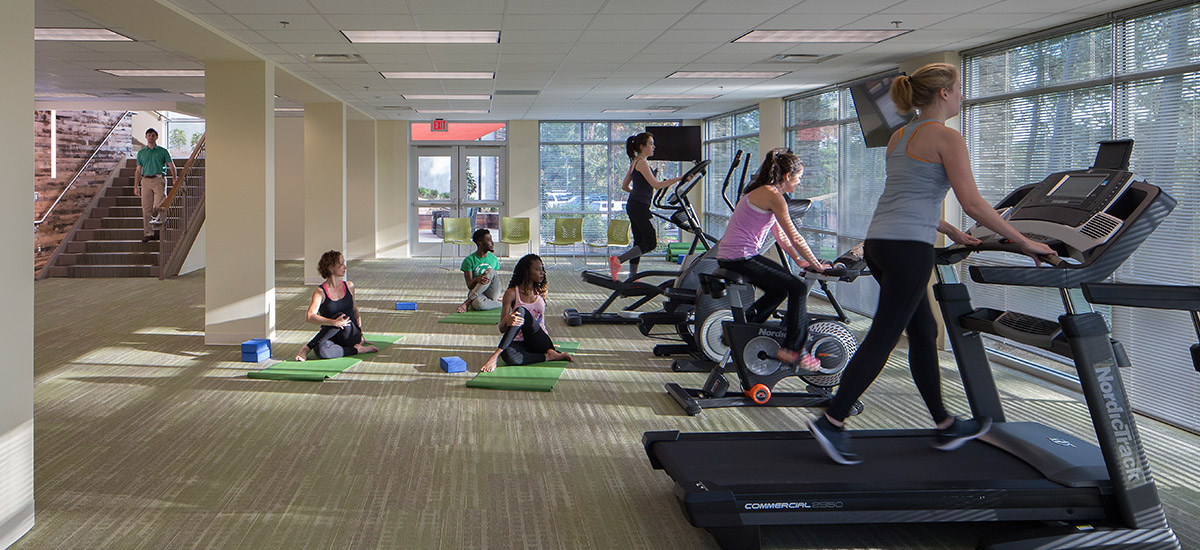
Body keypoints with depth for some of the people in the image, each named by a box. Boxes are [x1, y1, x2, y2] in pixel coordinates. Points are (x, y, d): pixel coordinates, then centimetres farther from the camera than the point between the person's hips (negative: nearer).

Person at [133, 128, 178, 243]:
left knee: (159, 205, -16)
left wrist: (175, 180, -8)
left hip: (159, 180, -2)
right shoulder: (141, 153, 16)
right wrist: (136, 186, 11)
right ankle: (148, 233, 1)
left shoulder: (163, 151, 8)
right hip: (146, 180, 2)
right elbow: (138, 170, 18)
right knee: (146, 208, -1)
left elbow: (172, 166, 6)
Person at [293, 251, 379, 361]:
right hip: (333, 338, -5)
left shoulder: (349, 286, 10)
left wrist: (360, 334, 13)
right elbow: (309, 316, -21)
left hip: (351, 336, 5)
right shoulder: (320, 292, -6)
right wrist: (334, 322, -34)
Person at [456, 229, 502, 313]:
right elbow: (469, 285, -9)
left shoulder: (494, 259, 13)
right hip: (476, 293, -5)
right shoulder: (469, 260, 0)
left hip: (492, 294, 5)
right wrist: (477, 279, -32)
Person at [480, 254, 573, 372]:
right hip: (521, 343, -2)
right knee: (508, 355, -42)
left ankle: (496, 354, -29)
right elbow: (502, 329, -5)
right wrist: (507, 320, -29)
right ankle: (548, 356, -25)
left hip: (540, 342, 2)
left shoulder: (540, 292, 12)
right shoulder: (512, 293, 0)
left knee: (521, 311, -28)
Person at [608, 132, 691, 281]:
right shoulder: (642, 162, -12)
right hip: (639, 207, -10)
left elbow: (624, 186, 22)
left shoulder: (635, 162, 17)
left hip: (633, 206, 10)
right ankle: (617, 260, -10)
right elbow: (656, 185, -19)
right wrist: (678, 179, -17)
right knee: (651, 243, -8)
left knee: (639, 242, 10)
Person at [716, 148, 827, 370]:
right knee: (799, 287, -9)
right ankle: (791, 349, -4)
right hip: (741, 258, -10)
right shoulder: (772, 195, -12)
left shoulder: (758, 192, 19)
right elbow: (794, 238, -10)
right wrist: (816, 266, -3)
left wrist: (799, 260, 20)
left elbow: (780, 235, 23)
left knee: (779, 289, 22)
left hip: (727, 257, 10)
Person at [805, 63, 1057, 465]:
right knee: (883, 338, -5)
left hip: (879, 243, 9)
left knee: (925, 333, 16)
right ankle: (831, 422, -5)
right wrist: (1025, 243, -6)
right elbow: (972, 203, -12)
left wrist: (951, 232, 32)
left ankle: (945, 426, 25)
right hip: (908, 250, -9)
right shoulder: (945, 137, -7)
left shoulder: (900, 137, 18)